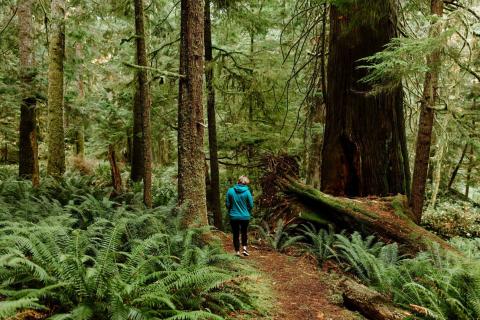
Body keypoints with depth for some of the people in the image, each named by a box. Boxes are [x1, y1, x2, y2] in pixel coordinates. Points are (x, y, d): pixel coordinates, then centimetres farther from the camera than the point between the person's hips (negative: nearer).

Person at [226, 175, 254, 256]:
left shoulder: (230, 191, -9)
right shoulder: (247, 192, -12)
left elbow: (227, 204, -3)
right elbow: (251, 205, -5)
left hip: (234, 217, 0)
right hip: (245, 216, 0)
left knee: (236, 234, 12)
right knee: (244, 233, 21)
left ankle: (237, 251, 15)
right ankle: (244, 248, 8)